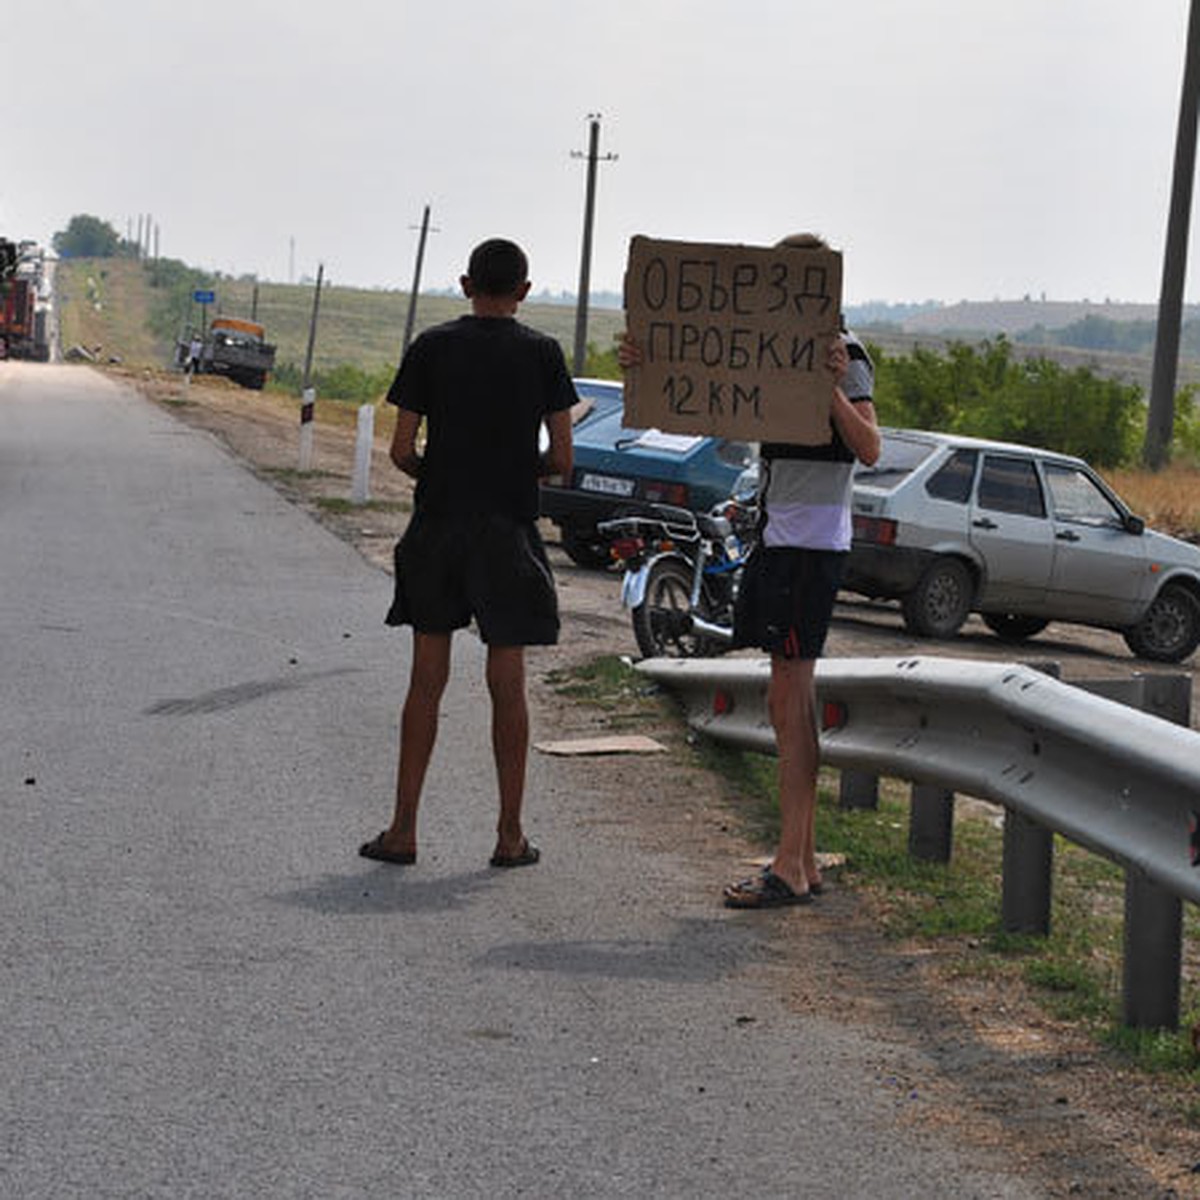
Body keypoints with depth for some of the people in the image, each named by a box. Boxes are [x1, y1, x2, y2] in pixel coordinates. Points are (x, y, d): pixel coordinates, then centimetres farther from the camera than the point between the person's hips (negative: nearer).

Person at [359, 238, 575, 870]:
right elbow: (561, 459, -3)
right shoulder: (542, 353, -1)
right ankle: (510, 835, 7)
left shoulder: (431, 347, 1)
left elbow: (402, 449, -2)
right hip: (509, 529, -1)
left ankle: (402, 830, 7)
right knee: (507, 685, 4)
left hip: (437, 526, 1)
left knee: (426, 681, 7)